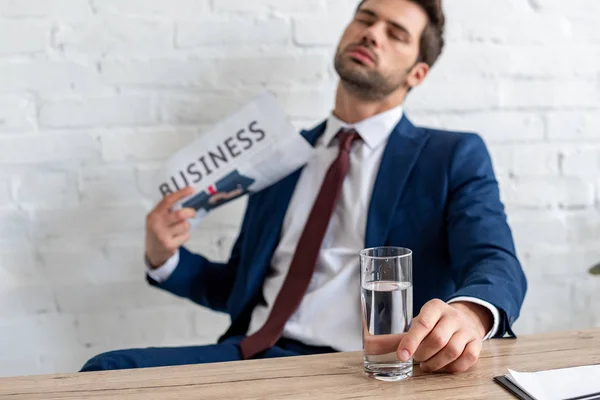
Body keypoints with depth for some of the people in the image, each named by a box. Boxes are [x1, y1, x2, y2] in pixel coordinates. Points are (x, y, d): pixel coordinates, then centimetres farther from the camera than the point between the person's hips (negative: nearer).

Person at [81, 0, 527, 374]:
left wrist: (470, 313, -35)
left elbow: (495, 261, -10)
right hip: (251, 353, 5)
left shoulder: (455, 157, 7)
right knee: (106, 370, -20)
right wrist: (166, 260, 3)